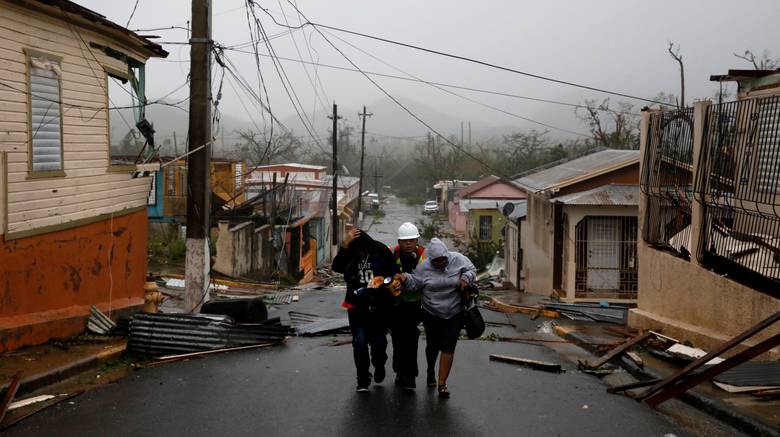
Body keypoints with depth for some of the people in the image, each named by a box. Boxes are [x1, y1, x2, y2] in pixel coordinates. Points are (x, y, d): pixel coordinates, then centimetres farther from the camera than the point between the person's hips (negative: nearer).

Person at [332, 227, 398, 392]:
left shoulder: (382, 252, -7)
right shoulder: (349, 254, -5)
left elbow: (394, 273, 3)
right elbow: (336, 267, -23)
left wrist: (385, 280, -17)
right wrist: (345, 245, -30)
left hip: (379, 306, 0)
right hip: (357, 307, 0)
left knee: (379, 341, 10)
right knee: (359, 342, -2)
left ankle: (379, 366, 42)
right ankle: (363, 380, 10)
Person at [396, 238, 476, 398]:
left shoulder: (458, 260, -8)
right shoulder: (424, 267, -8)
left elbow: (472, 270, 3)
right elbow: (414, 283, -5)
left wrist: (466, 278, -17)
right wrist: (405, 279, -24)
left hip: (455, 314, 0)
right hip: (431, 314, 1)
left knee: (448, 348, -4)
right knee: (433, 345, 12)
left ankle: (442, 383, 2)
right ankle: (430, 372, 42)